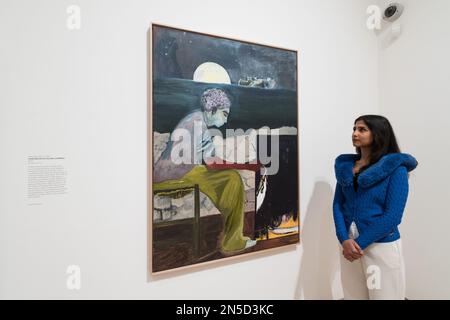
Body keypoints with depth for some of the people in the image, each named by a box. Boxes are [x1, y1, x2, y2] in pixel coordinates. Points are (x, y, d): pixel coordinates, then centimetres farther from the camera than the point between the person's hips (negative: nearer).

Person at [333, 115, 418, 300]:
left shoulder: (396, 168, -9)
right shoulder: (345, 165, 3)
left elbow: (392, 216, -14)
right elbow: (337, 204, 0)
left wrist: (360, 243, -15)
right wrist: (344, 239, -14)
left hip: (382, 246, -4)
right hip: (349, 243, 4)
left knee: (383, 295, 10)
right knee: (352, 295, 16)